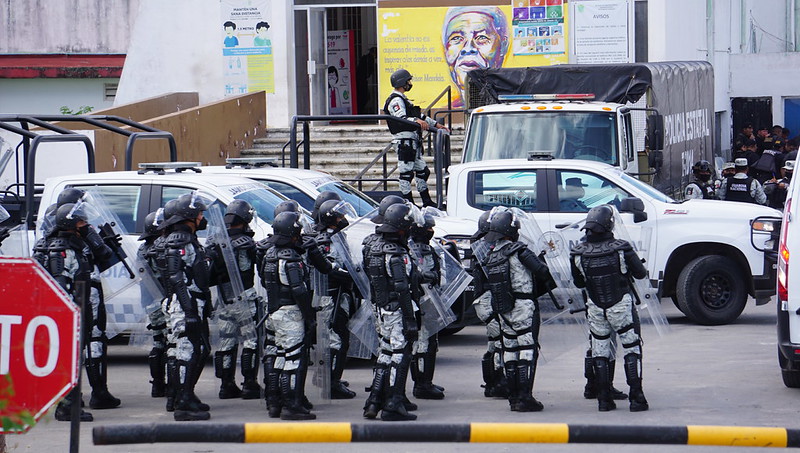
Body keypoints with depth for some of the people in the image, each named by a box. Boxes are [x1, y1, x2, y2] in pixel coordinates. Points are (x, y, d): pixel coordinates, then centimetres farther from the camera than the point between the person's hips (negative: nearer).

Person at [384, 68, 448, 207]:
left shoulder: (402, 100, 24)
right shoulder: (396, 101, -12)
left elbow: (420, 116, 31)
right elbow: (401, 118, -29)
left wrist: (435, 125, 30)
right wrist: (417, 121, -44)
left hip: (413, 142, 11)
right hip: (404, 141, -11)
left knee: (422, 171, 14)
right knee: (406, 172, -9)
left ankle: (427, 202, 20)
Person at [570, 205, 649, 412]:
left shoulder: (578, 253, -9)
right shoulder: (621, 248, -16)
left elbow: (578, 283, 4)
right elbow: (640, 273, -5)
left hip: (595, 308, 2)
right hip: (621, 306, -2)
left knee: (599, 353, 13)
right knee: (632, 350, 7)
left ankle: (604, 399, 11)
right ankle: (636, 398, 1)